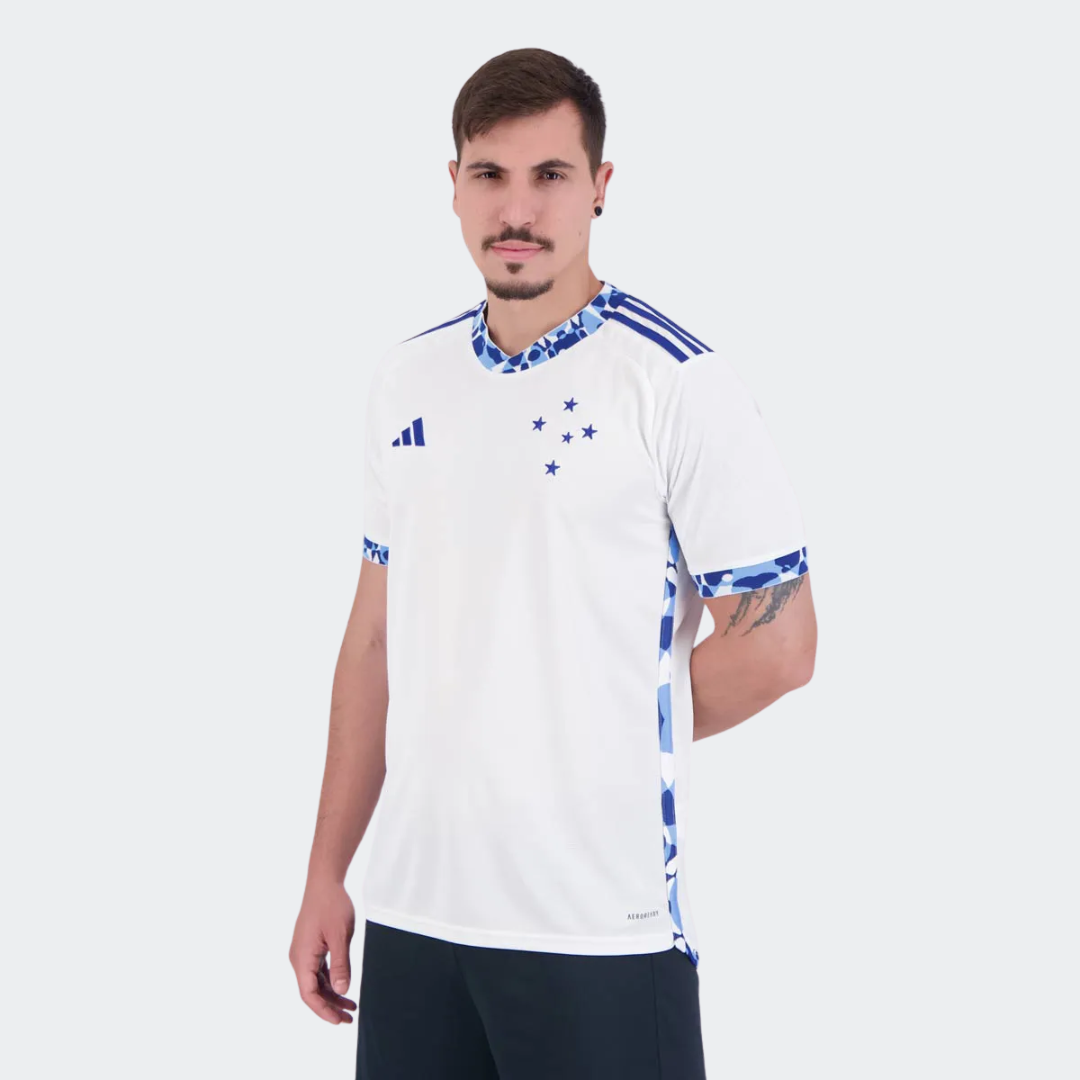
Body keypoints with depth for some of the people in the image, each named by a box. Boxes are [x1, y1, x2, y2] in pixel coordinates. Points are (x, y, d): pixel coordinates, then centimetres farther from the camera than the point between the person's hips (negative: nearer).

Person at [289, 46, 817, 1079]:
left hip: (598, 923, -5)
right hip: (411, 911, 5)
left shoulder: (674, 379, -8)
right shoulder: (406, 380, 9)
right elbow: (375, 641, 13)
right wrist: (326, 875, 10)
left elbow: (776, 643, -9)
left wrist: (607, 743, 0)